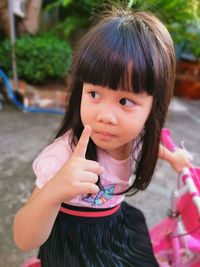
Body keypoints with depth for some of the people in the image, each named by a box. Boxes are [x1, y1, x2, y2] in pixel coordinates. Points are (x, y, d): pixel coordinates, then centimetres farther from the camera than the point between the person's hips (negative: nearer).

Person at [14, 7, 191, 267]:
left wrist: (170, 155, 20)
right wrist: (53, 192, -51)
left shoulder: (136, 136, -20)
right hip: (75, 242, -4)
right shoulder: (65, 156, -37)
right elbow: (24, 241, -32)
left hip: (118, 224, 5)